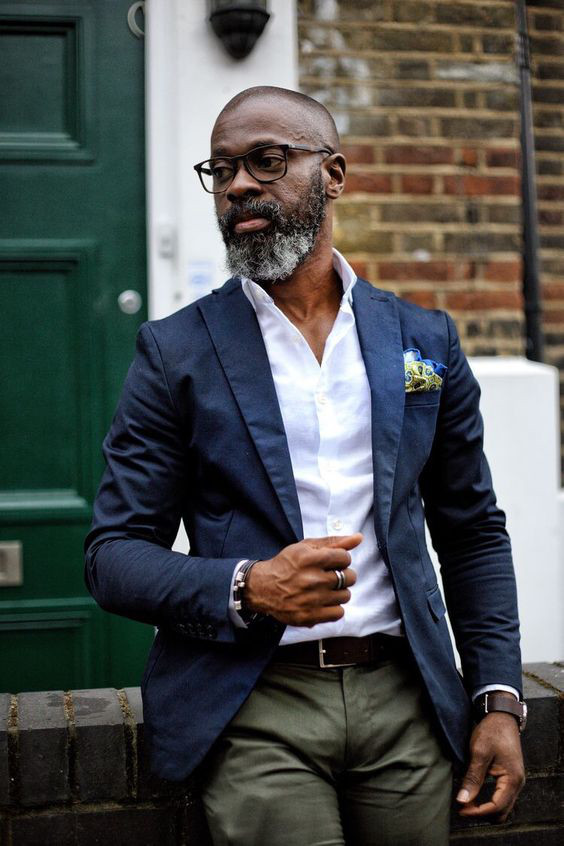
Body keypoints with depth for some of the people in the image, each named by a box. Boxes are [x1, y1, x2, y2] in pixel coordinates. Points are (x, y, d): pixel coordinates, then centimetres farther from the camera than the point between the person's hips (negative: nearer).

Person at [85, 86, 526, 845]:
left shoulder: (424, 340, 7)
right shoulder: (175, 353, -1)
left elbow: (473, 532, 11)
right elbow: (114, 554, -2)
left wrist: (499, 699, 2)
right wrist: (245, 589, -20)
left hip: (405, 700, 3)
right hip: (257, 713, -2)